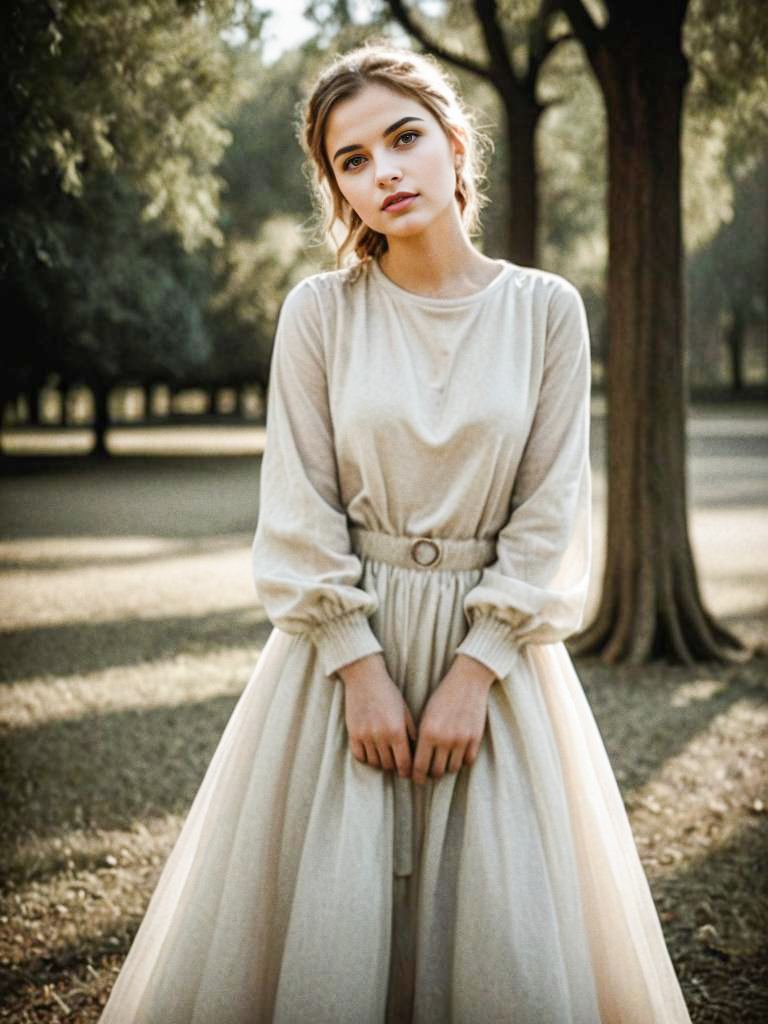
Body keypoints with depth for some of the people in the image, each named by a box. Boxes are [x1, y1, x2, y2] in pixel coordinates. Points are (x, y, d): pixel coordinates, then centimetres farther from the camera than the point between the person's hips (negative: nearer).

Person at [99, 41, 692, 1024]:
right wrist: (362, 670, -10)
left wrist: (473, 674, -10)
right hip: (345, 638, 0)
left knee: (509, 936, 4)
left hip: (494, 645, 1)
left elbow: (549, 516, -3)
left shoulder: (546, 310, -2)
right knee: (325, 932, 3)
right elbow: (299, 514, -3)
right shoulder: (319, 312, -3)